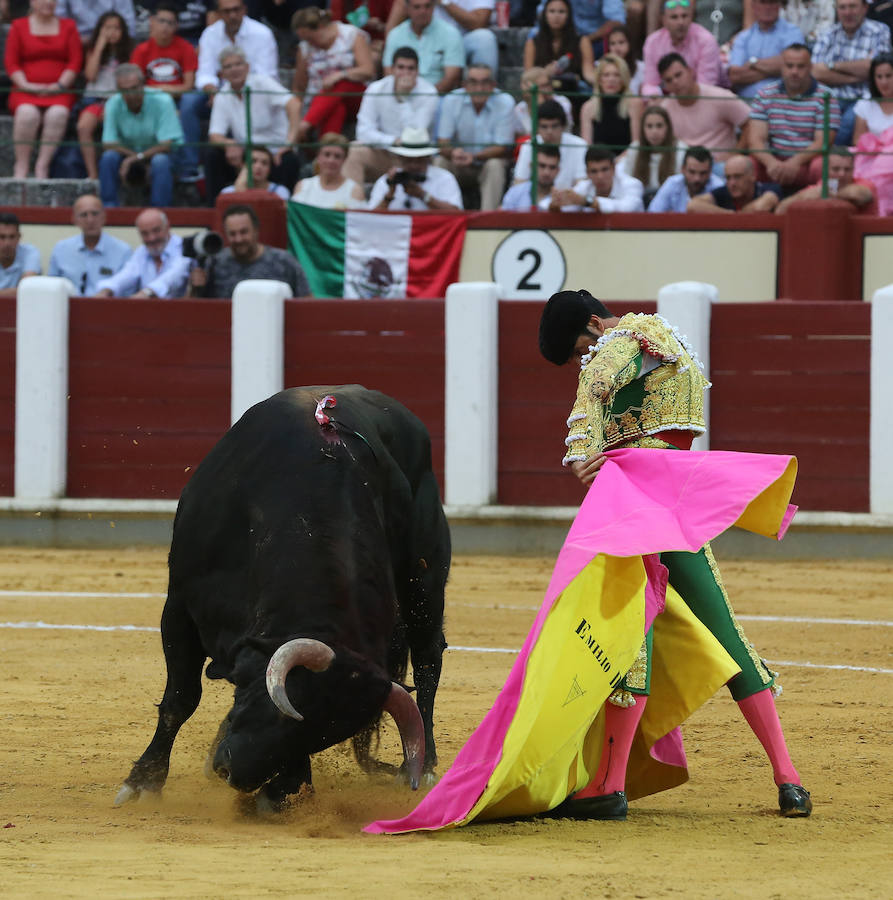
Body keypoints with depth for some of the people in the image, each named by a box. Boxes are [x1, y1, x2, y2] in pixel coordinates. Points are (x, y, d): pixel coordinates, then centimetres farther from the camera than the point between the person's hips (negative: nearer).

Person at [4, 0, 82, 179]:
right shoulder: (19, 26, 12)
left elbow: (75, 60, 6)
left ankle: (42, 165, -32)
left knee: (58, 113, -35)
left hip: (58, 92, 1)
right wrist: (25, 85, -12)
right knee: (27, 113, -36)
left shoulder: (67, 26, 14)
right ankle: (21, 166, -29)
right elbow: (11, 62, 5)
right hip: (26, 92, -1)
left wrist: (60, 85, -10)